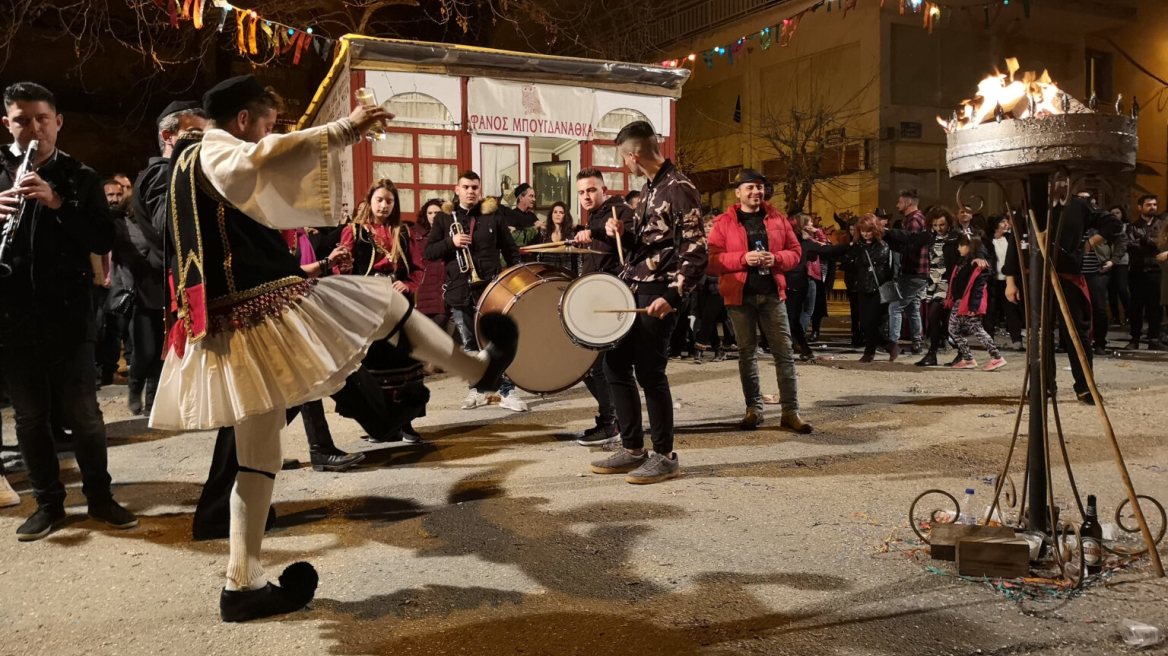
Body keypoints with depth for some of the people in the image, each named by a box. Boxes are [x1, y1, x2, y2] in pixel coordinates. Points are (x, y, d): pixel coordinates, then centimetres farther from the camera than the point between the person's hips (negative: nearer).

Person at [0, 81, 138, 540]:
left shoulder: (79, 178, 4)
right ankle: (48, 503, 22)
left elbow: (104, 241, -6)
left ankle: (100, 498, 18)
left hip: (68, 313, -2)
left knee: (83, 413, 3)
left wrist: (57, 202, -20)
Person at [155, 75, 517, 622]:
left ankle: (243, 585, 16)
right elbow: (269, 158, -29)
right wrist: (345, 129, -27)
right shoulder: (219, 154, -5)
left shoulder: (187, 160, 24)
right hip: (264, 310, -9)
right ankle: (477, 367, 17)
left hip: (227, 329, 9)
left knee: (257, 456, 13)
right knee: (381, 296, 6)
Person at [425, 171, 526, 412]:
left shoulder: (493, 215, 4)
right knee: (469, 345, 11)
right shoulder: (445, 218, 7)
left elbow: (510, 250, 6)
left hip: (490, 288, -2)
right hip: (459, 291, 2)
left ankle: (508, 392, -1)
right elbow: (429, 252, 3)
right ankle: (477, 389, 23)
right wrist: (450, 242, -14)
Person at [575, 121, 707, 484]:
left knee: (649, 372, -4)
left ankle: (665, 457, 11)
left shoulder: (680, 190, -14)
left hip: (657, 294, -10)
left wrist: (672, 296, -28)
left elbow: (695, 254, -19)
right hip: (632, 288, 10)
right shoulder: (651, 187, 15)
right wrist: (619, 234, 4)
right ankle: (632, 449, 21)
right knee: (614, 363, 10)